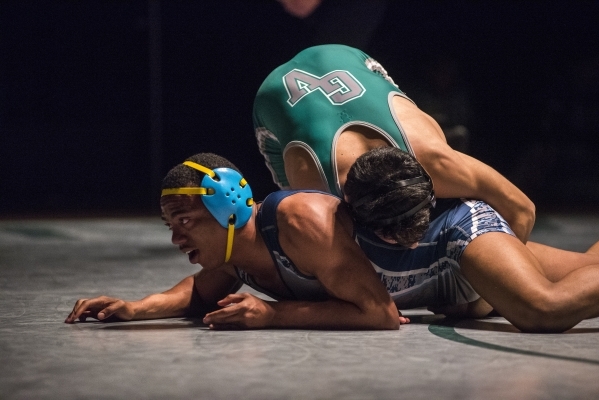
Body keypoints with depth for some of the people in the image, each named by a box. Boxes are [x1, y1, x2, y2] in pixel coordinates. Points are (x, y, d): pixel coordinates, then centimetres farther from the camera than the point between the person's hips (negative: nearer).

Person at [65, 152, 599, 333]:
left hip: (462, 231, -8)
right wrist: (136, 308, -5)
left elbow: (380, 315, -34)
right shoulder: (233, 252, -9)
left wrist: (270, 314, -33)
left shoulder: (299, 219, -35)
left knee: (547, 310, -36)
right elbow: (203, 292, 14)